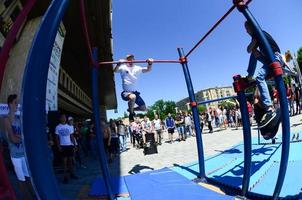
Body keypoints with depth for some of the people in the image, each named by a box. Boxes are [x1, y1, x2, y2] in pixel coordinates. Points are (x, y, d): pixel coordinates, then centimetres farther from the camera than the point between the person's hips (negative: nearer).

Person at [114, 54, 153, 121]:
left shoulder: (137, 68, 7)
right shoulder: (123, 68, -3)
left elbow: (148, 70, -4)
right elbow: (115, 70, -21)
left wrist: (150, 64, -27)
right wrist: (119, 64, -41)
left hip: (134, 92, 5)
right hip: (126, 92, -5)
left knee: (144, 108, 5)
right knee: (133, 97, -41)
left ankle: (131, 109, 34)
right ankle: (131, 113, -12)